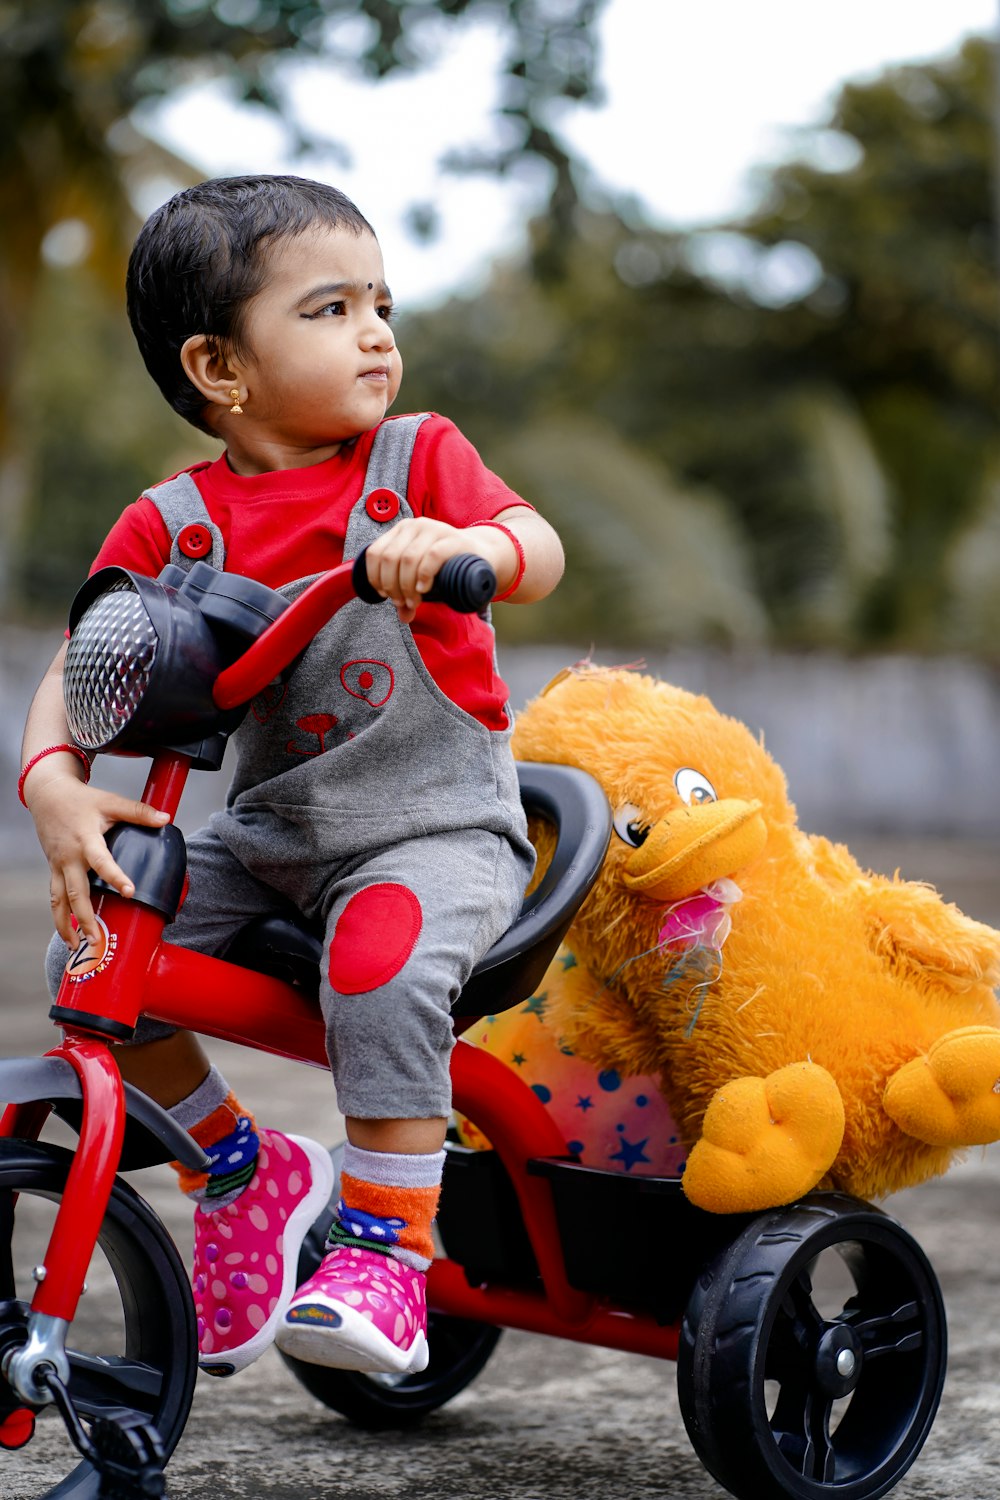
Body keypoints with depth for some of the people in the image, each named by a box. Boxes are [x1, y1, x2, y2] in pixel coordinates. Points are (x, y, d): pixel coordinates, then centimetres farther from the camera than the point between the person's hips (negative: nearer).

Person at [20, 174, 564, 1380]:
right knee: (90, 960, -12)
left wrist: (463, 544, -42)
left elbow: (537, 550, -19)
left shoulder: (415, 458, -4)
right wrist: (56, 788, -23)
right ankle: (242, 1176, 11)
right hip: (268, 833, 4)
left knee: (383, 967, -33)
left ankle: (383, 1252, -19)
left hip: (437, 828, -3)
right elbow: (70, 679, -3)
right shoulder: (169, 526, -2)